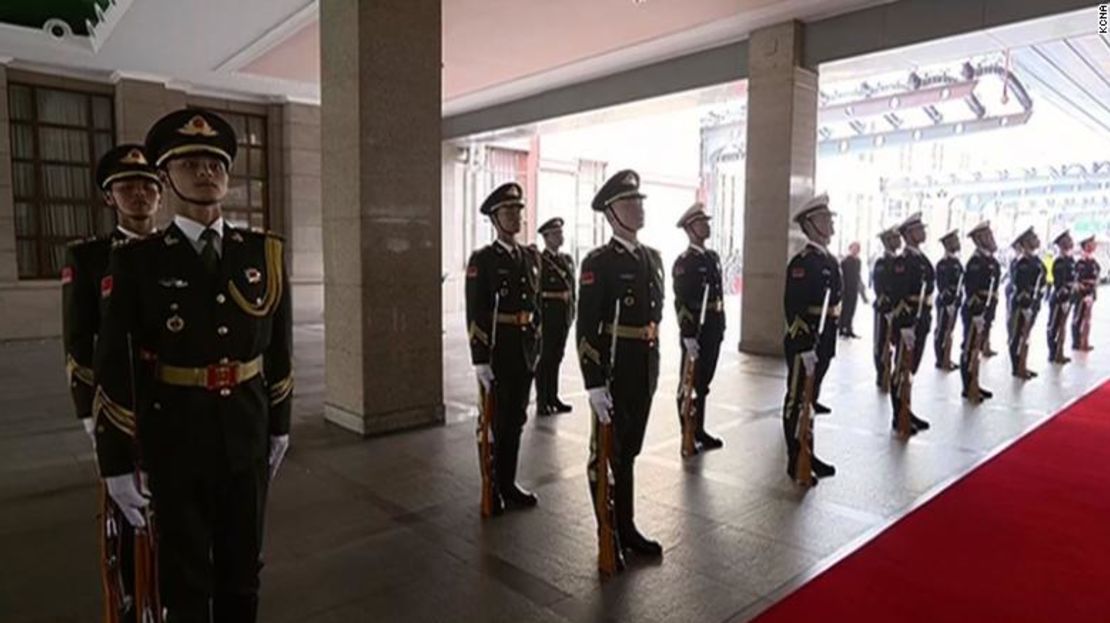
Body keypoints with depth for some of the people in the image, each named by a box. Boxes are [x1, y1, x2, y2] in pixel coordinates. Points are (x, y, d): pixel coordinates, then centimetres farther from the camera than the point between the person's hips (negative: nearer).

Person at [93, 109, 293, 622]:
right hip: (175, 447, -2)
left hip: (247, 440, 2)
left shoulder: (264, 252, 0)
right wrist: (117, 463, -7)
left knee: (243, 570, 17)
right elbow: (113, 370, -8)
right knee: (185, 579, 15)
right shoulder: (136, 261, -9)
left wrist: (279, 424, 10)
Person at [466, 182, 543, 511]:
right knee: (495, 421, 5)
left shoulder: (531, 256, 10)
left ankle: (508, 484, 26)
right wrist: (480, 359, -16)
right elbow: (475, 314, -12)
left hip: (526, 352, 6)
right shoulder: (482, 259, -8)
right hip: (497, 351, -5)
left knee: (516, 420, 13)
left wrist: (536, 348, 10)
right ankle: (491, 488, 20)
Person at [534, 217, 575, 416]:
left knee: (556, 357, 13)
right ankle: (542, 401, 9)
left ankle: (553, 398, 23)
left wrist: (572, 310, 11)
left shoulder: (567, 259, 13)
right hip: (547, 315, -7)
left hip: (564, 316, 7)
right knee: (545, 358, 1)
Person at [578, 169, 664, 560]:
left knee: (629, 452, 18)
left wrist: (652, 366, 16)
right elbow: (586, 329, -17)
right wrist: (594, 383, -21)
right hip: (612, 373, -7)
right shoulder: (599, 262, -14)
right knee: (606, 454, 9)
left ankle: (626, 528, 32)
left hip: (644, 373, 7)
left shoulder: (652, 257, 9)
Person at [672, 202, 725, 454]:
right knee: (689, 384, 4)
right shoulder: (684, 262, -12)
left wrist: (721, 326, 13)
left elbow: (719, 294, 16)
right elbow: (681, 303, -17)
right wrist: (688, 336, -21)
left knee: (703, 383, 16)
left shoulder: (713, 256, 12)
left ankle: (699, 431, 29)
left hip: (713, 330, 8)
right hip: (694, 331, -8)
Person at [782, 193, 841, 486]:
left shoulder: (831, 260, 13)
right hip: (803, 344, -9)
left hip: (823, 343, 9)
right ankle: (796, 463, 12)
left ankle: (808, 454, 30)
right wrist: (805, 347, -22)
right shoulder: (802, 262, -15)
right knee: (797, 401, 2)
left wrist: (829, 344, 17)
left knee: (810, 398, 17)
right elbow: (793, 308, -21)